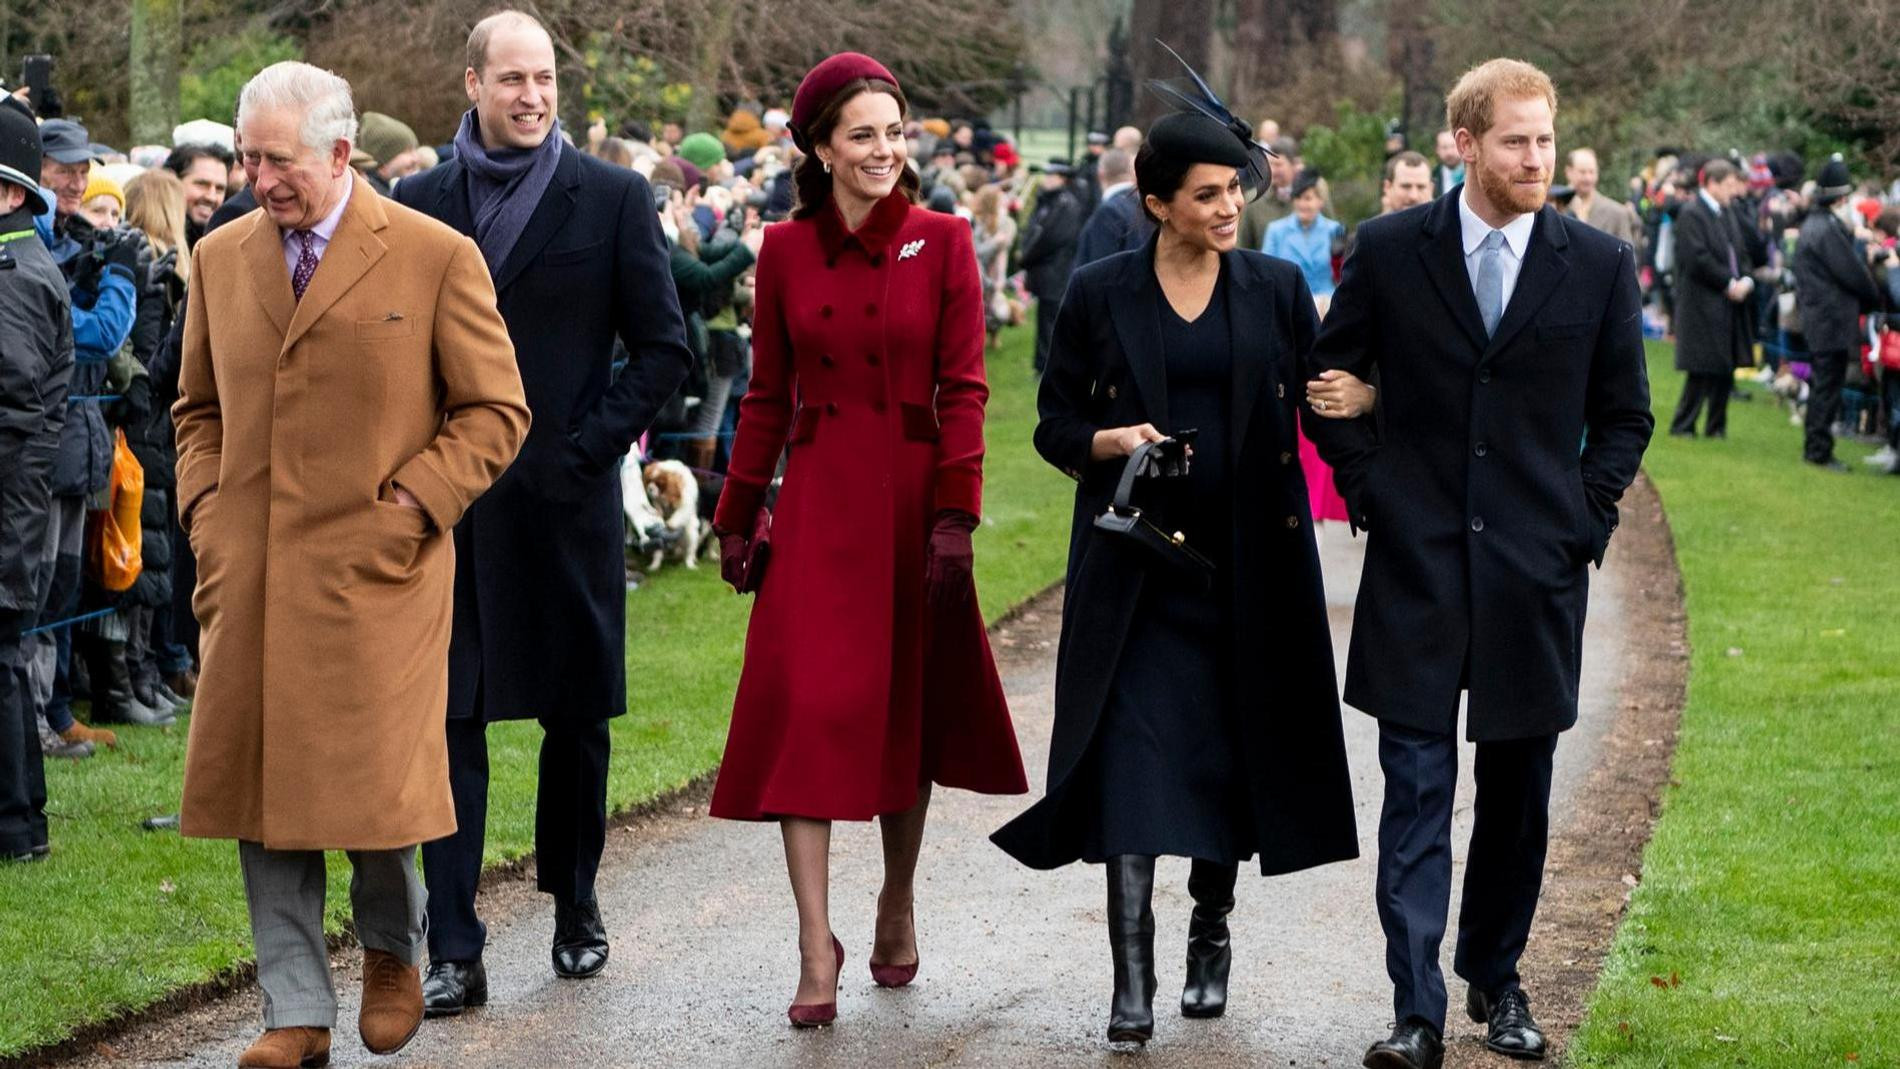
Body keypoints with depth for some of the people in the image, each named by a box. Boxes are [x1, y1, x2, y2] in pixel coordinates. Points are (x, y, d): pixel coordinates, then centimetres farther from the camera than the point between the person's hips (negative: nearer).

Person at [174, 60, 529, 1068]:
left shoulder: (436, 257, -3)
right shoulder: (220, 258, 10)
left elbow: (495, 410, 0)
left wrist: (411, 504, -9)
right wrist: (203, 504, 7)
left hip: (377, 568, -4)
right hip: (249, 570, 4)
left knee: (376, 782, -3)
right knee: (263, 789, 3)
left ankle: (391, 952, 27)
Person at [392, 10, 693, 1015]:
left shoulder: (613, 198, 1)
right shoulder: (419, 202, 7)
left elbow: (664, 348, 1)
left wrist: (592, 444, -8)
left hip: (565, 497, -1)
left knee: (578, 716, 9)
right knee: (447, 718, -3)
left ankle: (575, 907, 28)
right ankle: (454, 951, -1)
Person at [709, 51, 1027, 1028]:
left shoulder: (942, 243, -1)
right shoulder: (786, 251, 3)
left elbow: (962, 388, -4)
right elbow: (767, 396, 8)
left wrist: (955, 514, -12)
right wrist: (738, 516, 7)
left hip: (910, 498, -1)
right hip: (817, 501, 1)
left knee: (906, 707, 10)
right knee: (807, 708, -8)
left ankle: (898, 903, 31)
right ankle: (816, 947, -8)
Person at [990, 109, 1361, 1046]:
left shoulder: (1276, 289, 5)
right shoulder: (1099, 294, 1)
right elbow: (1054, 423, 5)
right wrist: (1110, 440, -15)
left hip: (1248, 558, 2)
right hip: (1136, 561, -2)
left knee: (1233, 750, 7)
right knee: (1133, 752, -10)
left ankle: (1210, 935, 28)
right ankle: (1132, 977, -12)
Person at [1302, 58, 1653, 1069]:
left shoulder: (1599, 264, 2)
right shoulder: (1389, 251, 0)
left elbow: (1624, 413, 10)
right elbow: (1331, 380, 10)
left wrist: (1584, 519, 1)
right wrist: (1368, 489, 0)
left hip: (1537, 568, 1)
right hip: (1417, 565, -1)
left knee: (1518, 789, 10)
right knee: (1417, 787, -4)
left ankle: (1494, 979, 26)